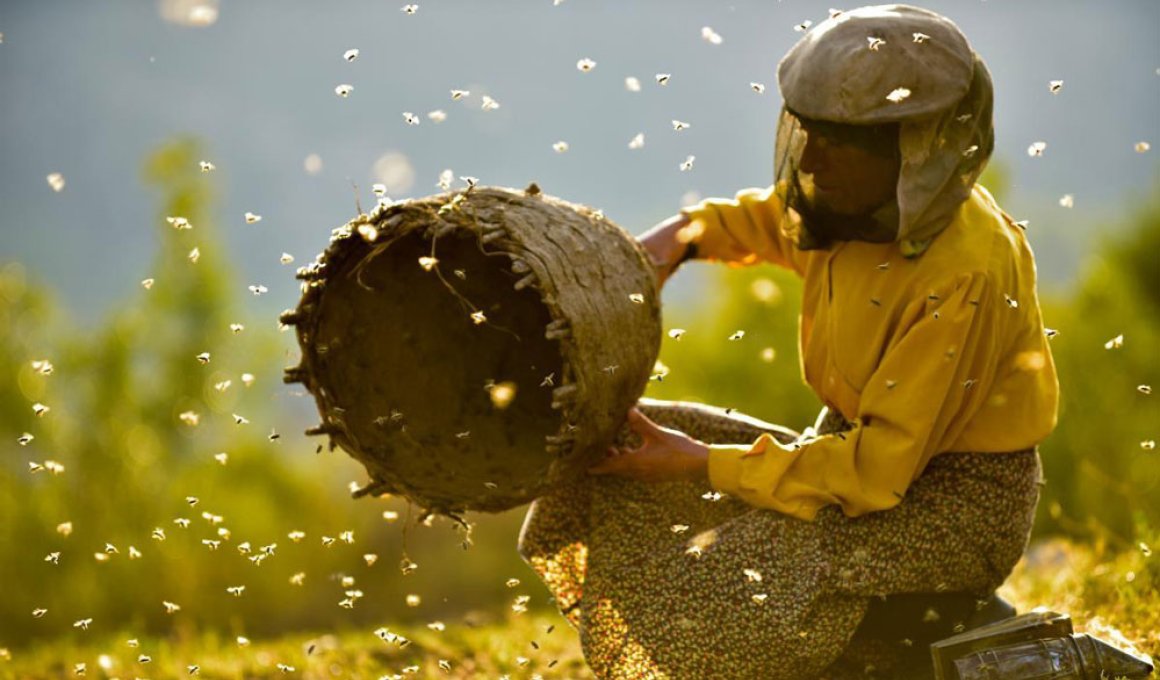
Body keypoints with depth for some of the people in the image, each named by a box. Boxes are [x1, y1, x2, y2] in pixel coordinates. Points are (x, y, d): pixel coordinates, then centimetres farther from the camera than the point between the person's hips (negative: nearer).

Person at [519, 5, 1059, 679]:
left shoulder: (967, 274, -27)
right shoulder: (854, 204, -3)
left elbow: (880, 468, -28)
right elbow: (767, 220, 25)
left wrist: (702, 465, -24)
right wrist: (685, 234, 3)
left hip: (956, 503, -9)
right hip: (860, 446, 9)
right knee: (610, 446, 5)